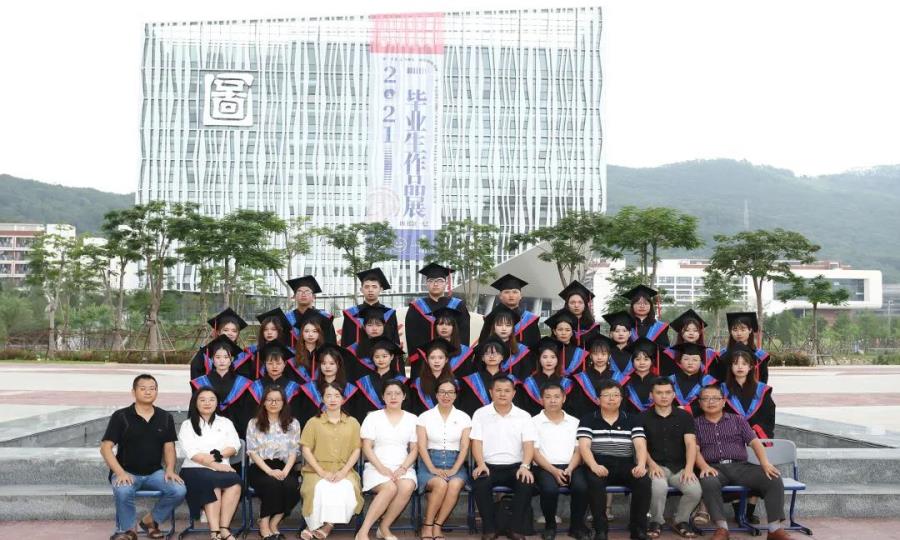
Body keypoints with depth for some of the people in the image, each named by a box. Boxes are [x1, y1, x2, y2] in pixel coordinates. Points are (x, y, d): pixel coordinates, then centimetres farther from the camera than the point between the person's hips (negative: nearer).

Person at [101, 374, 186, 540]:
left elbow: (169, 447, 9)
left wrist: (170, 469, -10)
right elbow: (105, 447, -7)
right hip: (127, 472, -3)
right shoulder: (120, 416, -3)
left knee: (179, 490, -23)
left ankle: (150, 520, 7)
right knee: (123, 491, -37)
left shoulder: (165, 418, 7)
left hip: (154, 473, 3)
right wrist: (120, 472, -20)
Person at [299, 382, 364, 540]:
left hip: (344, 471, 1)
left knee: (346, 490, -33)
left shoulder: (352, 423, 13)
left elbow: (356, 450, 8)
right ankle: (315, 525, -12)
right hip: (317, 471, -1)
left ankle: (327, 525, -17)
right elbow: (306, 450, 2)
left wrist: (344, 471, -9)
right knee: (321, 490, -34)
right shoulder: (313, 422, 10)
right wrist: (321, 472, -11)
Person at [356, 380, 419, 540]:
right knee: (390, 488, -34)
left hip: (403, 468, 2)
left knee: (407, 487, -32)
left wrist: (402, 468, -10)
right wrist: (382, 468, -15)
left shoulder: (412, 419, 11)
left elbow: (414, 449, 7)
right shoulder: (373, 417, 6)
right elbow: (367, 448, -1)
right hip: (377, 467, -2)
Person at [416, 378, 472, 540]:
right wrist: (432, 468, -15)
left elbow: (464, 447, 2)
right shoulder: (425, 417, 7)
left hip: (455, 463, 1)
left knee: (455, 484, -33)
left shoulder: (463, 418, 9)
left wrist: (454, 469, -12)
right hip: (430, 462, -1)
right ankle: (427, 526, -14)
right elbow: (422, 446, -1)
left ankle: (437, 526, -16)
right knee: (440, 484, -33)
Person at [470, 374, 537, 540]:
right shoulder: (480, 414, 6)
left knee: (526, 484, -31)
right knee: (480, 484, -32)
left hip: (515, 466, 1)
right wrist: (481, 464, -19)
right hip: (489, 465, 0)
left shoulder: (524, 416, 7)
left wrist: (525, 466, -20)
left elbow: (529, 444, -2)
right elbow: (476, 442, -1)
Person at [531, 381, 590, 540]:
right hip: (545, 467, -2)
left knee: (582, 487, -29)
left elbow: (578, 450, 9)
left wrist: (570, 469, -10)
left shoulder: (574, 422, 15)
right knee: (549, 489, -33)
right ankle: (550, 525, -4)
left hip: (571, 466, 2)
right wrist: (554, 470, -15)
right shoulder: (535, 422, 6)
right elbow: (534, 452, -2)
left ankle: (577, 525, -3)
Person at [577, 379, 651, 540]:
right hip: (599, 464, -2)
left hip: (626, 464, 2)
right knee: (594, 481, -36)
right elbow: (584, 446, -5)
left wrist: (641, 465, -21)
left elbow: (640, 445, 1)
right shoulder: (588, 421, 8)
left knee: (644, 481, -29)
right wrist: (594, 466, -26)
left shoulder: (633, 420, 14)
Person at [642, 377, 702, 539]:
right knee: (659, 487, -35)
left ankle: (680, 521, 6)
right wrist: (651, 464, -18)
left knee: (695, 490, -27)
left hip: (680, 467, 2)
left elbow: (691, 443, -1)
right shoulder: (643, 417, 5)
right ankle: (656, 521, -3)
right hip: (657, 466, -2)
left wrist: (689, 468, -16)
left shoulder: (685, 416, 9)